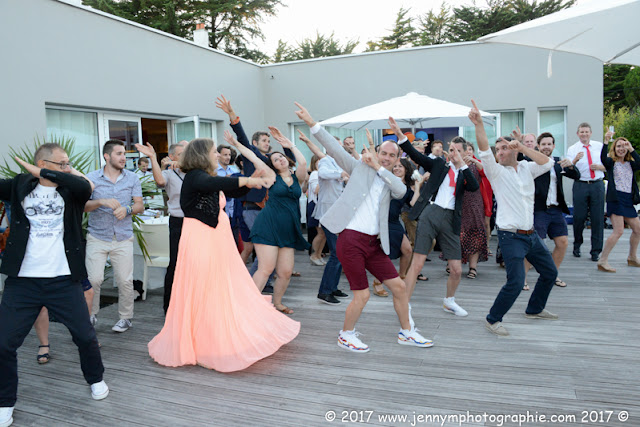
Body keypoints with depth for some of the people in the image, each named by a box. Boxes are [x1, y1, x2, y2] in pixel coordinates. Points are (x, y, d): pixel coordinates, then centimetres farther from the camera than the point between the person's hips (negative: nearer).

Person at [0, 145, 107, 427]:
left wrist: (41, 173, -21)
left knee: (85, 335, 6)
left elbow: (85, 187, -21)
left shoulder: (71, 189, 1)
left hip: (63, 280, 0)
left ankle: (95, 379, 34)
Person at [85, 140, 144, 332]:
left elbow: (140, 205, 5)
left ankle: (125, 317, 17)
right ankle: (91, 314, 19)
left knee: (125, 280, 0)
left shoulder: (132, 178, 6)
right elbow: (83, 206, -4)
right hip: (97, 236, -1)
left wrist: (127, 209, -16)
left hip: (123, 238, 1)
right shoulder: (91, 178, 1)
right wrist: (101, 202, -22)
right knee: (93, 279, -5)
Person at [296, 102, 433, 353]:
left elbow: (401, 191, -8)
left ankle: (406, 332, 29)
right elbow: (334, 148, -2)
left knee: (399, 287, 8)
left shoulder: (391, 182, 15)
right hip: (351, 239, -5)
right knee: (362, 295, -2)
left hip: (374, 243, 5)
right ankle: (346, 335, 22)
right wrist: (312, 124, -11)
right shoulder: (360, 167, 6)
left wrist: (378, 168, -9)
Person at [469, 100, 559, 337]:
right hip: (511, 236, -6)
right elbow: (484, 152, -20)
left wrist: (522, 147, -11)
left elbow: (547, 163, -7)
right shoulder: (496, 172, -5)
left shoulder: (526, 168, 9)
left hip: (531, 234, 7)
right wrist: (479, 124, -33)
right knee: (515, 282, -15)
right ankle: (492, 320, 1)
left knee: (550, 272, 18)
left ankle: (534, 309, 38)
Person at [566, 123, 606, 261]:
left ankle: (596, 251, 10)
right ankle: (577, 245, 22)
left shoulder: (600, 146, 10)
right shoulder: (572, 149, 4)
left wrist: (599, 167, -8)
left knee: (598, 218, 1)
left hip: (597, 185, 1)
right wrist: (575, 160, -24)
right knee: (579, 217, 0)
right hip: (580, 186, -1)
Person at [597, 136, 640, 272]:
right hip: (616, 199, -7)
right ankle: (602, 262, -13)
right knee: (618, 231, -16)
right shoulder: (611, 162, 0)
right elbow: (603, 158, -23)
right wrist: (606, 141, -32)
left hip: (628, 200, 7)